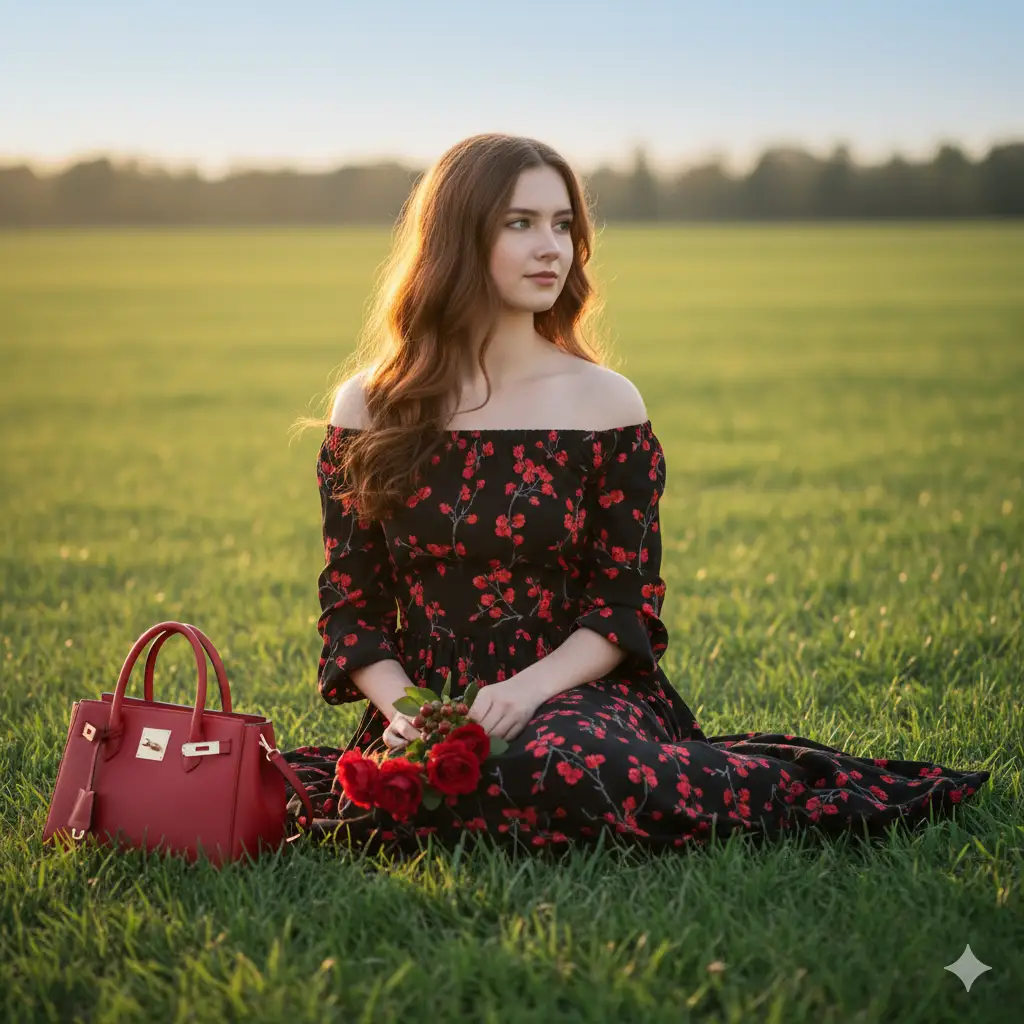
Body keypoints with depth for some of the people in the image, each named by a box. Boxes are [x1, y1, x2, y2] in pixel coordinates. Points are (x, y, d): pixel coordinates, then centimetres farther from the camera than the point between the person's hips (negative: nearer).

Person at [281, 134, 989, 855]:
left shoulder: (606, 403, 3)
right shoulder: (368, 410, 6)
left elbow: (627, 603, 1)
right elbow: (349, 600, 5)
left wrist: (528, 689, -17)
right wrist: (401, 708, -14)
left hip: (576, 692, -1)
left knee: (563, 773, -37)